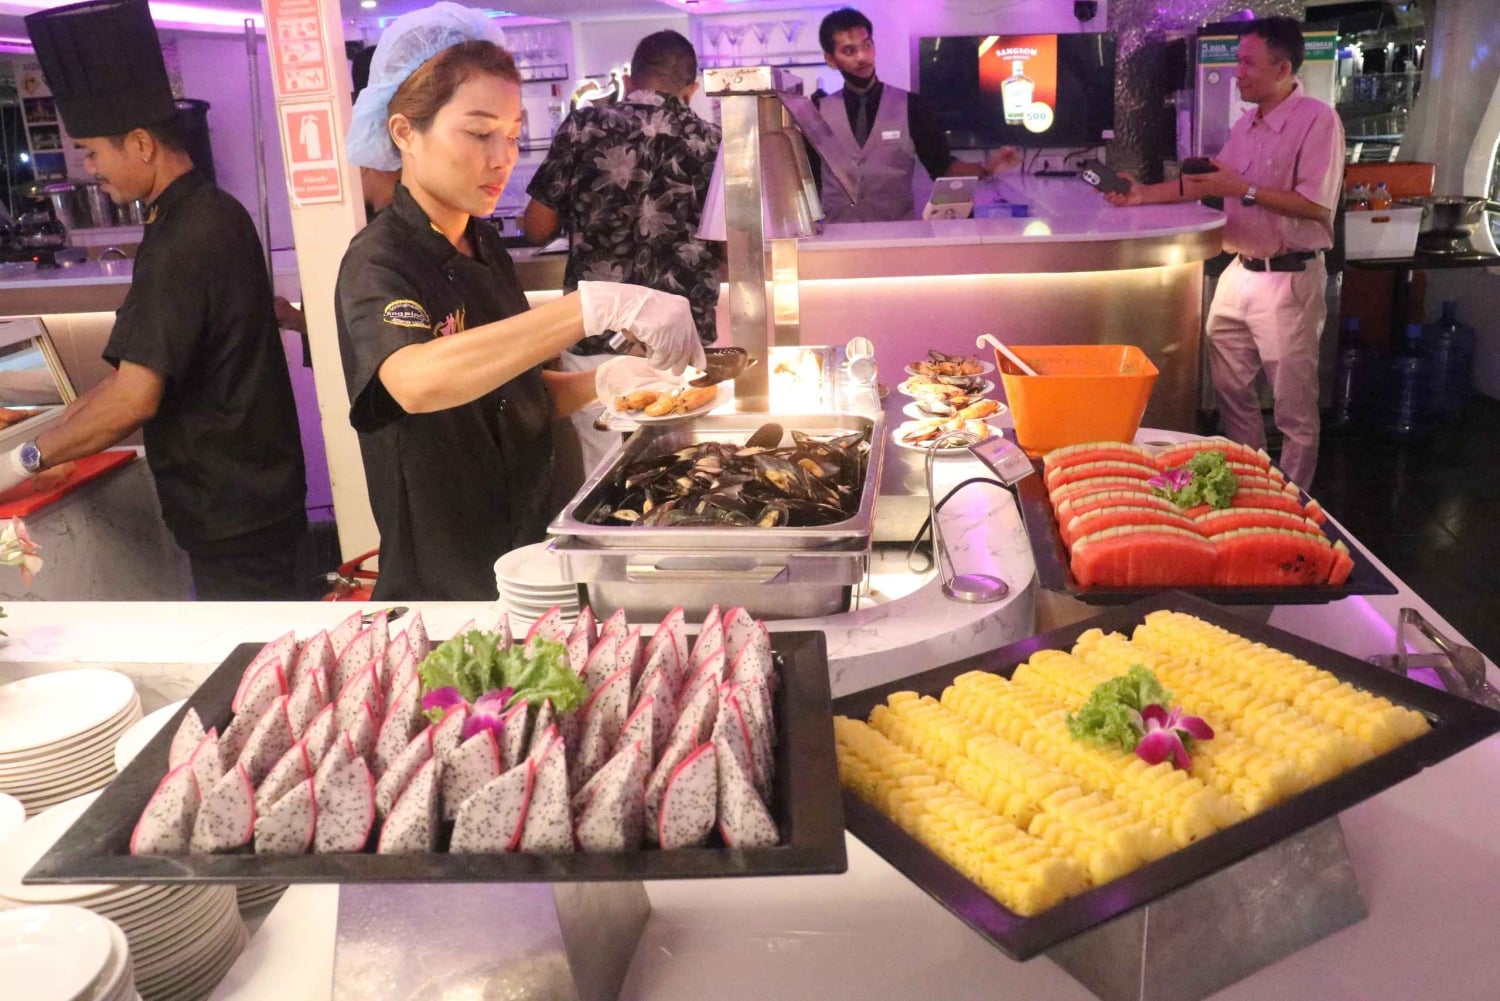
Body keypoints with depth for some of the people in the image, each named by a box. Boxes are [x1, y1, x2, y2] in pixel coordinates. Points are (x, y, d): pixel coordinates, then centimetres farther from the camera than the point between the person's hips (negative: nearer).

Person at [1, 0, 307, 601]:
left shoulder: (181, 246, -22)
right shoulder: (215, 214, 8)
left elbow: (134, 398, -24)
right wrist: (60, 424, 15)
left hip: (230, 513, -9)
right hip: (258, 487, 9)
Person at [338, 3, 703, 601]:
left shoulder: (485, 247, 6)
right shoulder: (377, 263, -18)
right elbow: (417, 383, -40)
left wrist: (600, 381, -8)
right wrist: (597, 305, -46)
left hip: (527, 554, 7)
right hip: (438, 589, -7)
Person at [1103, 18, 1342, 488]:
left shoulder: (1318, 120, -14)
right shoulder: (1247, 123, 11)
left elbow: (1317, 205, -22)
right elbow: (1208, 182, 16)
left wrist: (1243, 189, -21)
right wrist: (1144, 194, 5)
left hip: (1289, 279, -8)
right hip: (1239, 272, 8)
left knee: (1294, 406, 2)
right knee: (1230, 387, 16)